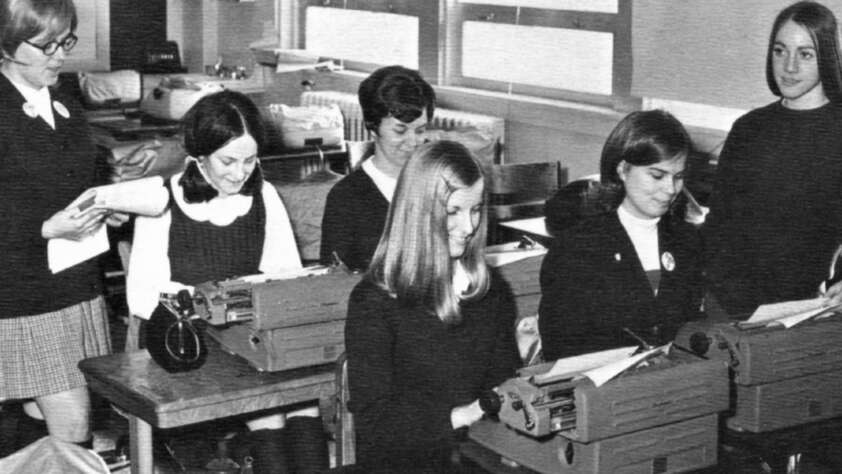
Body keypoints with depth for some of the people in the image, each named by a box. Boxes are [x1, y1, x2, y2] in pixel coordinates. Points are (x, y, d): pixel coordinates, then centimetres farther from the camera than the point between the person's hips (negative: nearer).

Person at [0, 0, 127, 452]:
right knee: (70, 429, -7)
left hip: (78, 287, 7)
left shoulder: (68, 110, 13)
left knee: (74, 423, 6)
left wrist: (105, 211, 5)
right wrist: (46, 230, -23)